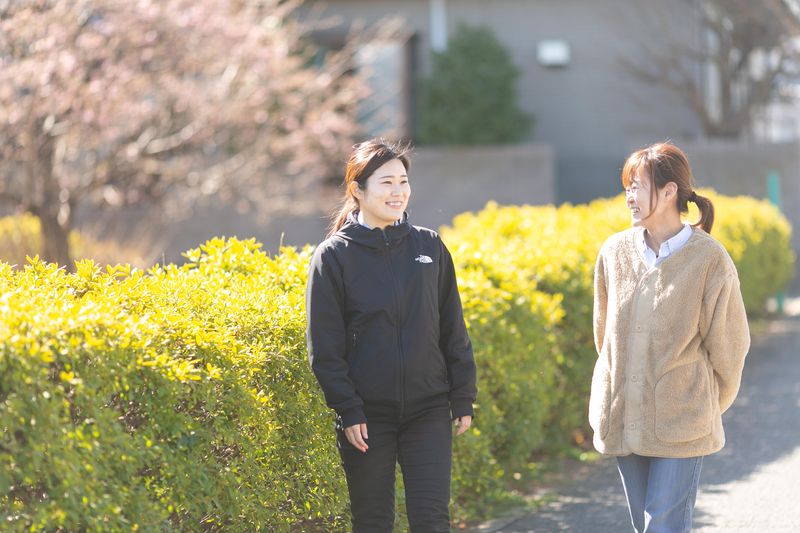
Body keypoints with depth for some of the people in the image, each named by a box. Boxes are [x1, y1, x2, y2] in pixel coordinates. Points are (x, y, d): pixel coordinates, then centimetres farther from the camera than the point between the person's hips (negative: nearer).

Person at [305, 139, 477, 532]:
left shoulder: (430, 248, 5)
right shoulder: (334, 256, -4)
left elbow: (453, 332, 8)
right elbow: (324, 348, -5)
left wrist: (463, 398, 5)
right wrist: (348, 411, -11)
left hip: (428, 411, 2)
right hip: (367, 417, -2)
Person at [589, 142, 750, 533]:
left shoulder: (709, 259, -9)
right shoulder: (615, 252, 3)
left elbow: (728, 343, 0)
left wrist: (709, 407, 9)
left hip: (682, 426, -4)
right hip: (624, 420, 4)